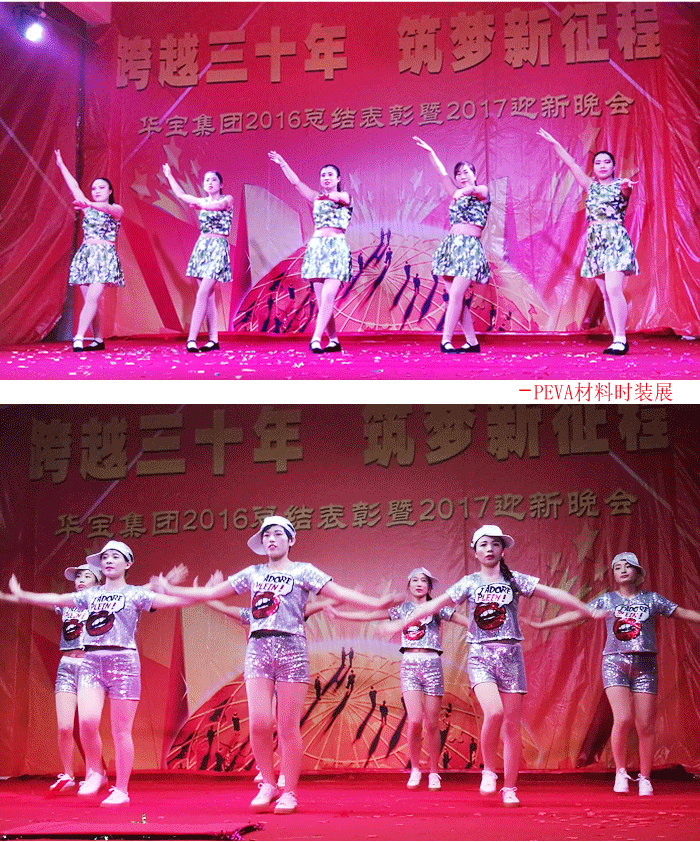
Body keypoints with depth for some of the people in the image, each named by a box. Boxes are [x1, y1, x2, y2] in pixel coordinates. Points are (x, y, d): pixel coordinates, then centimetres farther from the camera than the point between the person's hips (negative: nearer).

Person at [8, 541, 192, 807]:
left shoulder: (134, 594, 6)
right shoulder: (91, 595, 17)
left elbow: (166, 601, -6)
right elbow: (57, 599, 21)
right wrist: (21, 595, 21)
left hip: (123, 661, -3)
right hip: (91, 662, 3)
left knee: (121, 730, -1)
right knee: (87, 720, -16)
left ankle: (121, 790, 9)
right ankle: (94, 773, 8)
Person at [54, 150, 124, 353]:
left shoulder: (117, 210, 4)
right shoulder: (88, 208, 17)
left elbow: (107, 208, -19)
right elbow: (74, 187, 18)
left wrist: (89, 204, -38)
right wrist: (61, 165, 18)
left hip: (104, 255, -5)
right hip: (85, 255, 5)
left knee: (92, 298, -17)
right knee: (92, 301, 0)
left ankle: (79, 338, -26)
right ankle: (98, 340, 3)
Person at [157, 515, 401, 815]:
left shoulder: (303, 571, 9)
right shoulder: (253, 574, 18)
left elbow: (339, 592, 1)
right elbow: (212, 592, 23)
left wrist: (375, 603, -13)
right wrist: (170, 590, 23)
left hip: (291, 647, -2)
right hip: (258, 649, 2)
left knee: (288, 727, -3)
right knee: (259, 723, -9)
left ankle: (289, 793, 8)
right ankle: (268, 784, 11)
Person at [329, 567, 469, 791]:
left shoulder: (438, 609, 10)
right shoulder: (402, 609, 15)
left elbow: (467, 621, 8)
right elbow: (369, 615, 17)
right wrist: (339, 614, 16)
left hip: (432, 664, 0)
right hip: (409, 665, 0)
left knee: (432, 724, -1)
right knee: (414, 720, -13)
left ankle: (434, 772, 14)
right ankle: (415, 769, 7)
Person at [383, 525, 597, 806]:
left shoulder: (515, 580, 8)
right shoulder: (468, 583, 8)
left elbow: (553, 594, 5)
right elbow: (435, 604, 10)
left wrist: (589, 611, 2)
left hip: (510, 656, 1)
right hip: (480, 656, -1)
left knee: (512, 724, -1)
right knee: (494, 712, -23)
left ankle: (509, 788, 9)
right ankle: (488, 770, -1)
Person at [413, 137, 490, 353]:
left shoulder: (483, 191, 5)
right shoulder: (457, 195, 20)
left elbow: (474, 190, -18)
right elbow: (442, 173, 19)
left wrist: (463, 191, -39)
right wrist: (430, 152, 13)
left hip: (470, 248, -6)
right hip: (450, 246, 6)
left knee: (456, 295, -15)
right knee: (455, 297, 0)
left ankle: (445, 341, -16)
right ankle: (472, 342, 4)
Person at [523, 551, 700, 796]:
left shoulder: (651, 599, 11)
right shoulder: (606, 600, 11)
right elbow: (576, 614, 9)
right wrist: (543, 624, 4)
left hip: (644, 664, 1)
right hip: (615, 662, -1)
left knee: (645, 725, -1)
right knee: (623, 718, -17)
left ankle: (645, 779, 14)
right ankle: (620, 772, 2)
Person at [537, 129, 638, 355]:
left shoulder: (620, 186, 2)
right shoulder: (591, 186, 16)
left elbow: (626, 192, -21)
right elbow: (572, 164, 18)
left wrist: (626, 187, -45)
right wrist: (554, 144, 19)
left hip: (616, 239, -5)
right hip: (594, 241, 5)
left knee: (613, 289, -18)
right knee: (606, 294, 1)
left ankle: (620, 339, -20)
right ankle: (618, 340, 2)